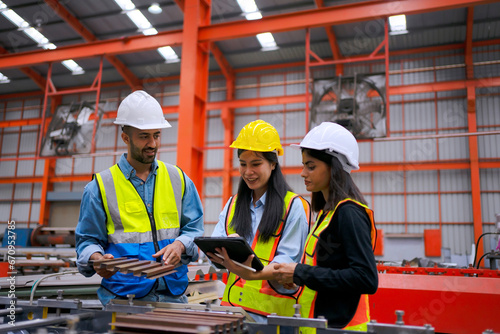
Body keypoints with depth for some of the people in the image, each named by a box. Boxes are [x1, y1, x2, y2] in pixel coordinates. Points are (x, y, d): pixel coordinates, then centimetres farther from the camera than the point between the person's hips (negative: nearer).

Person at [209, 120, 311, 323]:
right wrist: (224, 250, -19)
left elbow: (288, 261, -11)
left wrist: (253, 273, -28)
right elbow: (214, 251, 3)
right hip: (233, 303, 4)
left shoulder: (294, 206, -3)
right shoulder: (233, 204, 12)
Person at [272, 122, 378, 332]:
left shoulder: (349, 212, -17)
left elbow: (367, 279, -24)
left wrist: (301, 273, -22)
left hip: (338, 324, -8)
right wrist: (296, 277, 0)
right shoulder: (327, 211, 10)